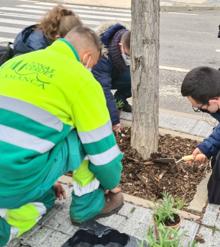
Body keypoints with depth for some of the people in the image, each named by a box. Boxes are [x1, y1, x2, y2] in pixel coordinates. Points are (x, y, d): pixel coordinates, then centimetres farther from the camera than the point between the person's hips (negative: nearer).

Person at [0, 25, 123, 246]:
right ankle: (87, 205, 22)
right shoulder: (81, 79, -3)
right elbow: (102, 144, 1)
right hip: (19, 181, -7)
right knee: (87, 137, 9)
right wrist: (113, 184, 23)